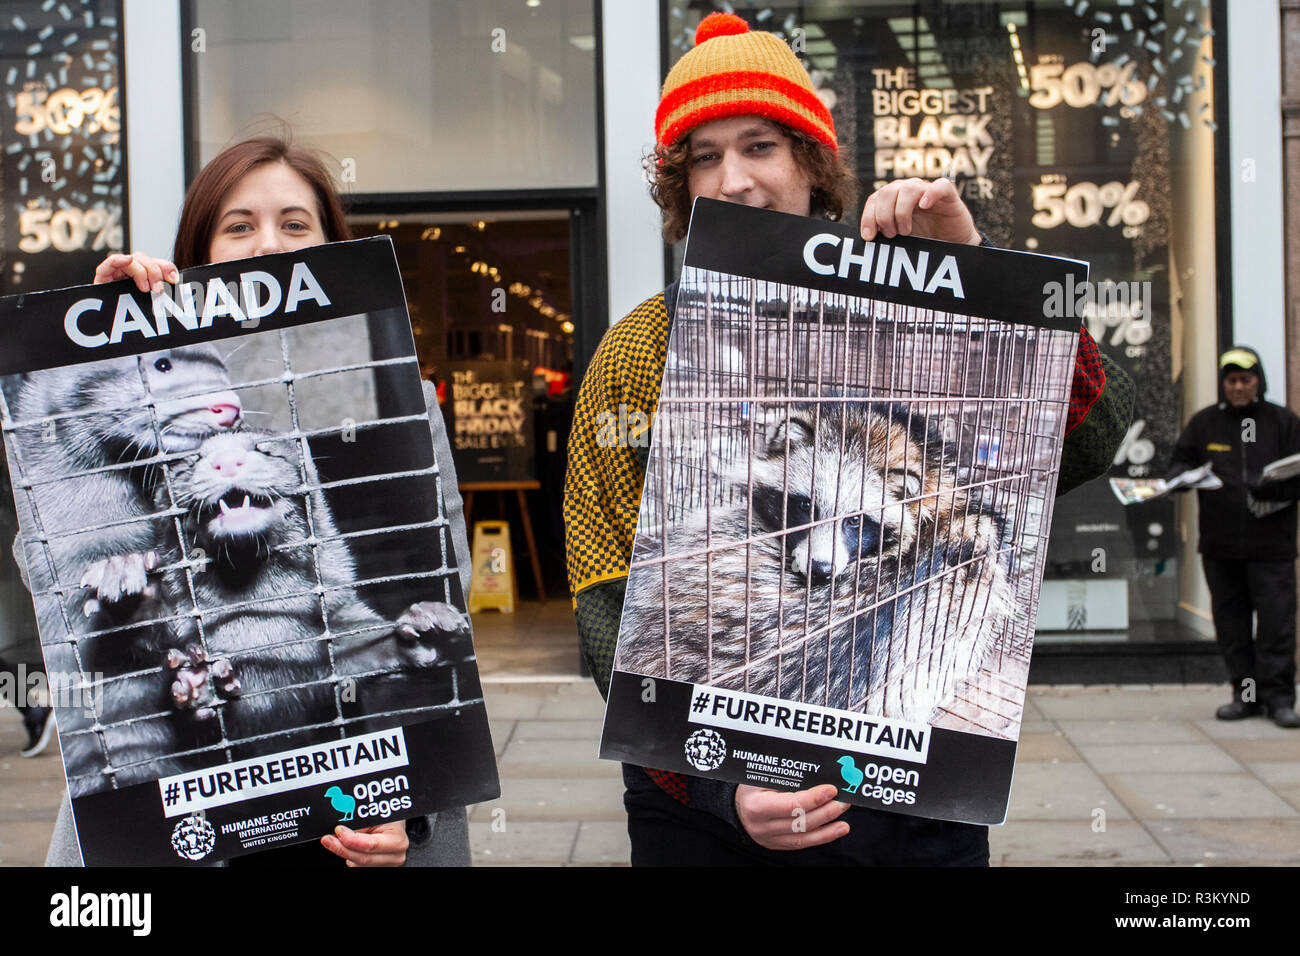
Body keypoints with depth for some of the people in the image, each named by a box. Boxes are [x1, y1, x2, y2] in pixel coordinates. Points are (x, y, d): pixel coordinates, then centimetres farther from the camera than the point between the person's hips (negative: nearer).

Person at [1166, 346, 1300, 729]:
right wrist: (1183, 477, -10)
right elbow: (1180, 462, 14)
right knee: (1231, 620, 7)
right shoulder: (1203, 422, 10)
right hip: (1219, 544, 3)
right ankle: (1245, 694, 16)